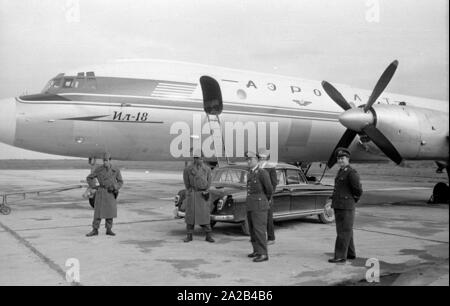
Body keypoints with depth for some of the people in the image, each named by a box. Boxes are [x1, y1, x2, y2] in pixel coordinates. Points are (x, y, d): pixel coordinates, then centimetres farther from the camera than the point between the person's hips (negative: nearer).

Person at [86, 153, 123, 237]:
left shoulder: (116, 170, -3)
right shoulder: (98, 169, -5)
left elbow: (120, 182, 6)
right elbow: (89, 178, 5)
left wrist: (115, 188, -13)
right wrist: (93, 187, -7)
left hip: (111, 193, 1)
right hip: (101, 192, -1)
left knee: (110, 211, 4)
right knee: (98, 211, -3)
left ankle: (109, 230, 15)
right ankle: (95, 230, 4)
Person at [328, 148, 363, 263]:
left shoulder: (352, 173, -13)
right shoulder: (340, 172, 15)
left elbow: (358, 190, -13)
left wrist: (352, 200, 1)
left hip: (346, 207, -9)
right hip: (338, 206, 9)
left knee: (343, 232, -6)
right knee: (346, 231, 14)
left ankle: (340, 256, -3)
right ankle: (351, 254, 23)